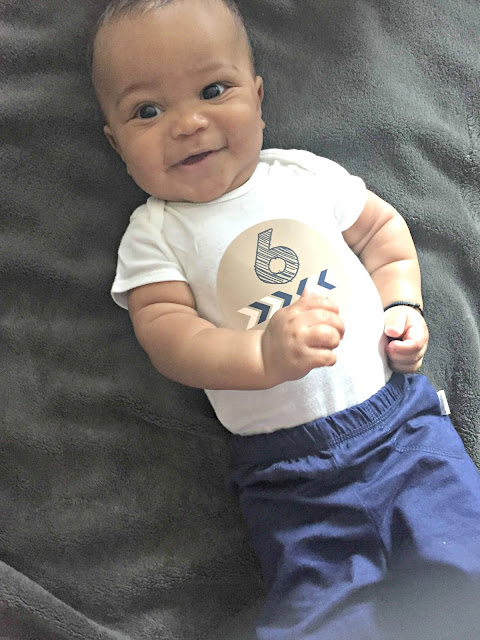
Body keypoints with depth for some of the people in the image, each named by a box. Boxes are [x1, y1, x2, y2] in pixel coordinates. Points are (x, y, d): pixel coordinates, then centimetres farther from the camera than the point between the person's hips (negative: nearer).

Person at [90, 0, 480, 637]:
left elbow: (381, 228, 19)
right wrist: (264, 354, -30)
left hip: (400, 417, 2)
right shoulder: (153, 237, -1)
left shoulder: (308, 174, 5)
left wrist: (403, 306, 2)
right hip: (287, 472, -2)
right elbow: (166, 334, -12)